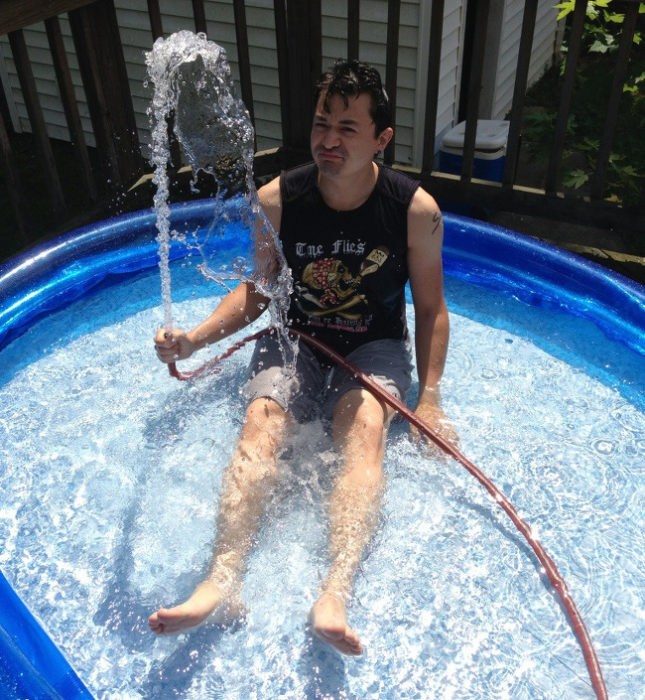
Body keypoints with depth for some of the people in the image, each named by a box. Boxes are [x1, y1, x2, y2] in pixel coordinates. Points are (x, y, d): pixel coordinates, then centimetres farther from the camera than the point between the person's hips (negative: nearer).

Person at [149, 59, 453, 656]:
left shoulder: (416, 210, -9)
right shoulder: (276, 201, -7)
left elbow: (430, 308, -1)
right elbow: (256, 293, 3)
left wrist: (430, 396, -10)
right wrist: (194, 339, -13)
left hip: (375, 346, -1)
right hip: (296, 339, 2)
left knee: (365, 426, -31)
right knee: (262, 422, -26)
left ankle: (335, 595, -43)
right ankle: (223, 580, -38)